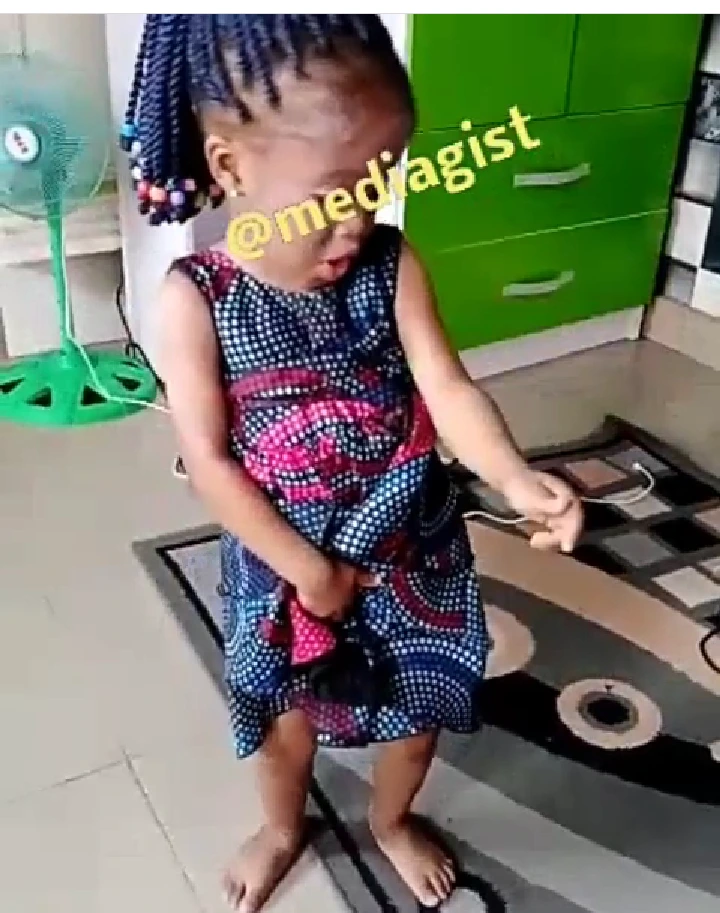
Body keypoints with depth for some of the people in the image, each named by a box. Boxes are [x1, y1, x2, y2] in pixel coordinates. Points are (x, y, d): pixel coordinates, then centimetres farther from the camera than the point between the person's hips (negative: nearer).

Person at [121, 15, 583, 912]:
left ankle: (392, 821, 53)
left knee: (419, 699, 20)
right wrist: (308, 569, -16)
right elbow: (208, 460, -18)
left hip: (413, 550, 2)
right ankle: (283, 828, 55)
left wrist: (514, 478, -38)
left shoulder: (392, 267, -14)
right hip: (281, 564, -1)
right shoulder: (193, 299, -20)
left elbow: (449, 390, -19)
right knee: (286, 708, 22)